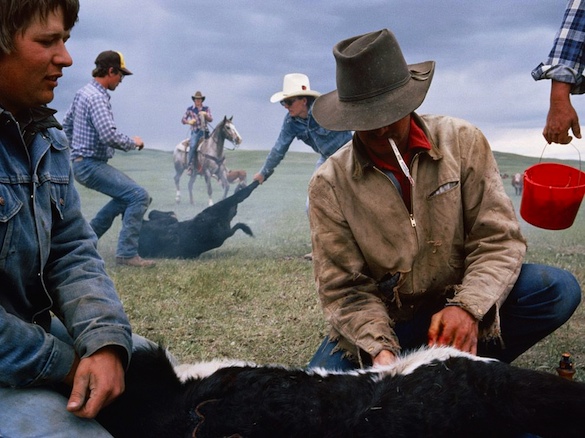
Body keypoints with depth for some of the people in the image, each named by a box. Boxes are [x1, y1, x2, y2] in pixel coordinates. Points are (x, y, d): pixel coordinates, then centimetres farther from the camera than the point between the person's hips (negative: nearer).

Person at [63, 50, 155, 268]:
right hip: (91, 165, -11)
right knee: (139, 196, -16)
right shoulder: (97, 97, -19)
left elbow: (67, 124, 23)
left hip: (81, 162, 11)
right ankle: (126, 253, -14)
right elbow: (109, 135, -29)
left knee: (126, 195, 23)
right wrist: (133, 143, -13)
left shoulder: (82, 92, 13)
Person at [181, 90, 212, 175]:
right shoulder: (190, 109, 8)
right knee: (193, 146, -27)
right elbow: (183, 120, 9)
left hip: (205, 131, 2)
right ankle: (190, 166, -25)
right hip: (195, 131, -2)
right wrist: (188, 122, -13)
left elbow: (211, 119, 1)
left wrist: (205, 115, -19)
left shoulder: (206, 109, 11)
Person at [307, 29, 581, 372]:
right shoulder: (329, 185, -10)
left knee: (557, 289, -24)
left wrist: (467, 307, -28)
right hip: (384, 321, -1)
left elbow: (497, 239, -10)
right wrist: (379, 348, -28)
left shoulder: (463, 141, -8)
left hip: (462, 307, 1)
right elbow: (345, 289, -10)